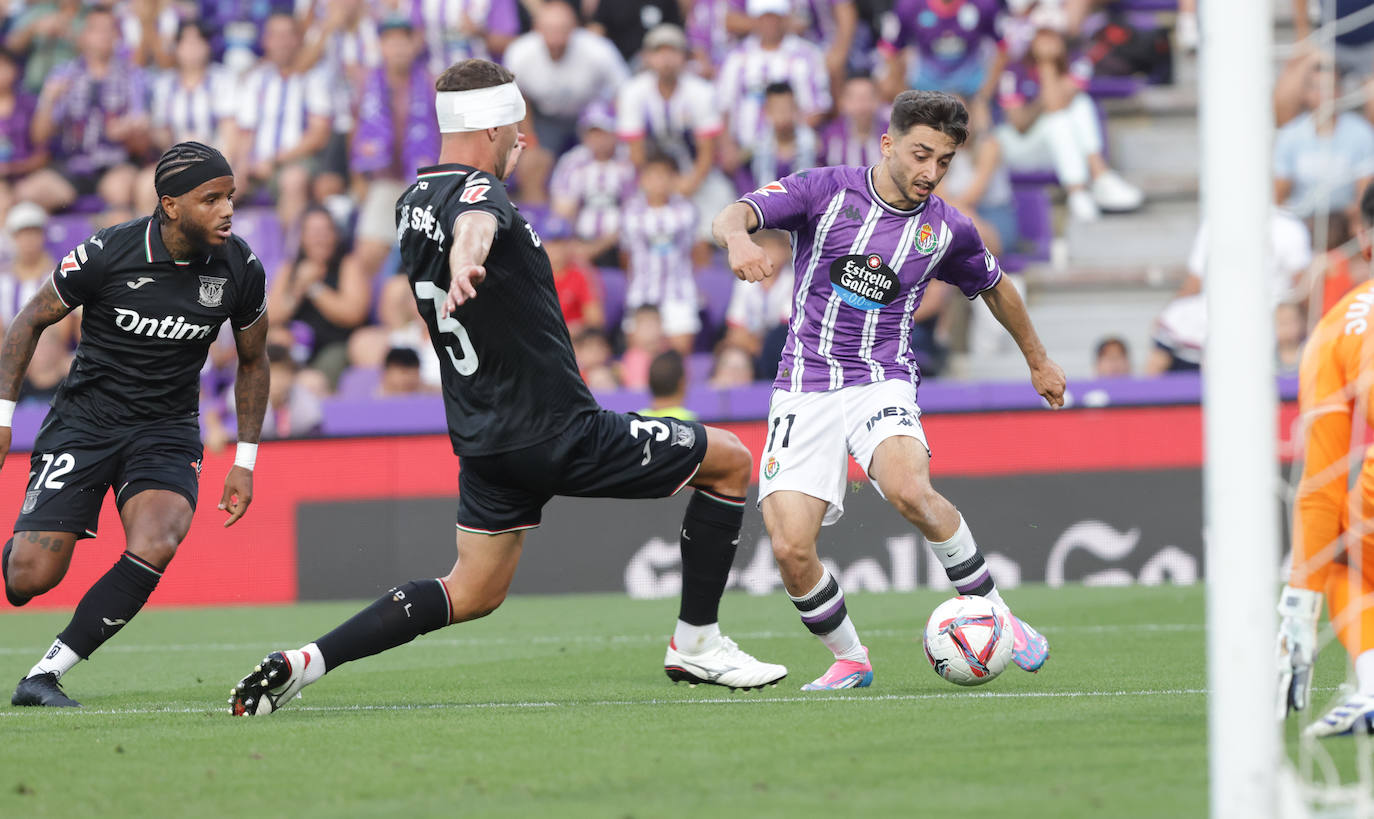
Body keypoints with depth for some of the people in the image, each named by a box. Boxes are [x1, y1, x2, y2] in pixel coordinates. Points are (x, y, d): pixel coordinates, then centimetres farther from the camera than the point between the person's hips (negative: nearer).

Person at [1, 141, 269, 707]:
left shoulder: (240, 270, -6)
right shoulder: (107, 254, -16)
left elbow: (253, 362, 11)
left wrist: (245, 461, 8)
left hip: (167, 430, 2)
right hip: (85, 420, -2)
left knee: (155, 548, -27)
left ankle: (46, 674, -18)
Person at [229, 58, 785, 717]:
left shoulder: (414, 200, 10)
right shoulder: (477, 190, -18)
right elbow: (477, 224, -44)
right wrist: (466, 267, -65)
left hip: (484, 438, 9)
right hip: (557, 433, -9)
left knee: (472, 595, 15)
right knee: (729, 460, 7)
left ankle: (307, 661, -3)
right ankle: (695, 643, 11)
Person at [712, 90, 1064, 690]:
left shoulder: (946, 230, 4)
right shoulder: (825, 190, -3)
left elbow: (994, 286, 24)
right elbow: (732, 215, -15)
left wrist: (1038, 360, 36)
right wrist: (738, 237, -40)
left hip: (882, 381, 0)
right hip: (805, 387, 0)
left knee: (909, 491, -33)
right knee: (790, 549, -15)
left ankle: (992, 612, -13)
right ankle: (848, 658, 11)